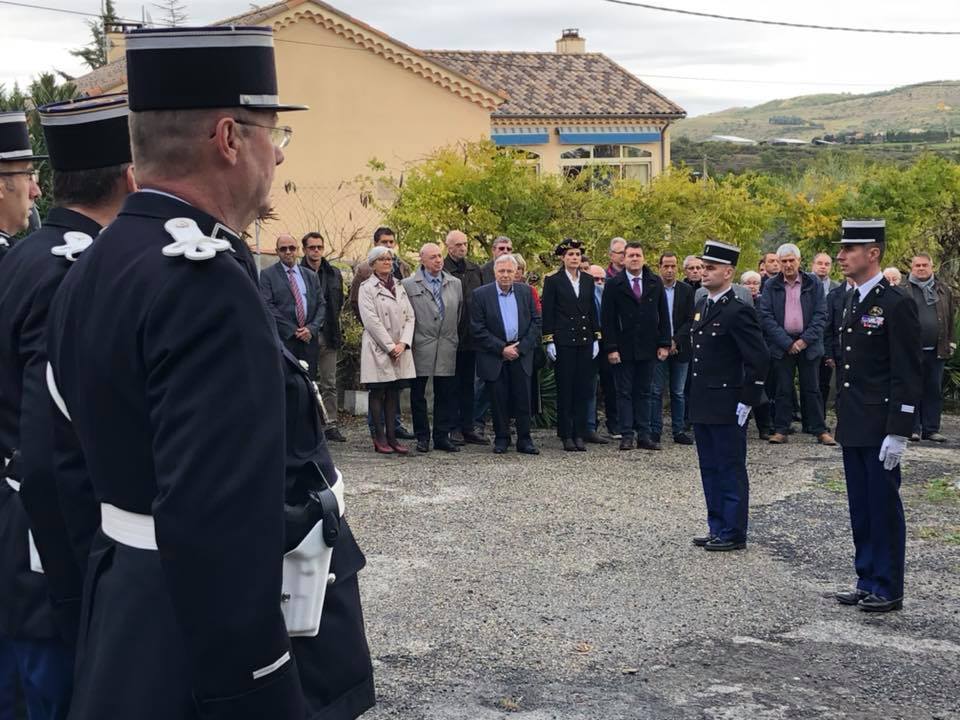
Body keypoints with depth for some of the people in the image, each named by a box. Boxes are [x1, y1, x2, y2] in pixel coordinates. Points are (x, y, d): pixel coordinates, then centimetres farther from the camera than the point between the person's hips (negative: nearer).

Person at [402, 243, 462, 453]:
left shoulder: (455, 284, 11)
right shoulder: (409, 285, -1)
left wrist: (453, 335, 13)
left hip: (447, 348, 3)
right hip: (420, 347, -3)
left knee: (446, 394, 5)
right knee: (418, 394, 3)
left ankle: (442, 436, 13)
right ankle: (422, 437, 13)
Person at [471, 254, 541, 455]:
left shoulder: (525, 291, 5)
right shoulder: (481, 294, -4)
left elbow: (535, 321, 6)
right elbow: (478, 329, -7)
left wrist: (521, 347, -5)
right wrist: (501, 348, -11)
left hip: (521, 354, 2)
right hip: (495, 356, -2)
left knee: (523, 399, 1)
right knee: (499, 400, 2)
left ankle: (524, 440, 9)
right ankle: (501, 438, 14)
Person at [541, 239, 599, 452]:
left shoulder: (588, 280, 12)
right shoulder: (553, 281, -1)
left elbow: (592, 311, 15)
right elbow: (547, 313, -3)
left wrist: (596, 338, 9)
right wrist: (549, 341, -9)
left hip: (585, 341, 4)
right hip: (563, 341, -4)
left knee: (583, 388, 4)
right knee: (565, 389, -1)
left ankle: (579, 434, 9)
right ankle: (566, 436, 3)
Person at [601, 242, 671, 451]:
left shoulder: (655, 283, 8)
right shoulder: (613, 285, 0)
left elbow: (663, 315, 9)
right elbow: (607, 319, -3)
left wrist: (664, 344, 2)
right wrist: (611, 348, -10)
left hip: (647, 348, 3)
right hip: (623, 349, -2)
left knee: (643, 393, 7)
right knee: (624, 393, 1)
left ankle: (644, 435, 10)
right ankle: (627, 436, 4)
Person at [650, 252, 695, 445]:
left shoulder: (686, 290, 6)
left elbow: (690, 320, 2)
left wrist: (675, 341, -9)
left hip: (680, 348, 2)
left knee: (678, 392, 6)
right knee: (656, 391, -1)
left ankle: (679, 431, 11)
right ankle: (654, 431, 4)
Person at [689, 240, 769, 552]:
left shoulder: (738, 311, -15)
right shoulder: (702, 306, 12)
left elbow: (758, 359, -17)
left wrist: (747, 401, -16)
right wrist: (695, 397, 17)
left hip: (727, 408, -9)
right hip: (702, 406, 9)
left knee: (730, 472, 2)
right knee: (710, 471, 15)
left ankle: (733, 534, 10)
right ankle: (717, 528, 25)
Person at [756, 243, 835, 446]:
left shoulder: (814, 285, 3)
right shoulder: (771, 286, 2)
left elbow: (821, 315, -1)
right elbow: (765, 316, -4)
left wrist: (805, 340, -11)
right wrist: (787, 343, -11)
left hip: (808, 344, 0)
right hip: (781, 344, 0)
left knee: (811, 389, 4)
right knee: (783, 389, 4)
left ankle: (820, 430, 8)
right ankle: (780, 430, 10)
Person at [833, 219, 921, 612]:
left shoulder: (897, 303, -13)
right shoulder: (852, 301, 13)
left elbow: (908, 374, -15)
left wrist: (897, 432, -18)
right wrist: (841, 418, 16)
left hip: (879, 429, -8)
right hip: (853, 427, 8)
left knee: (884, 507, 1)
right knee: (860, 507, 14)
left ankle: (888, 590, 10)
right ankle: (867, 581, 23)